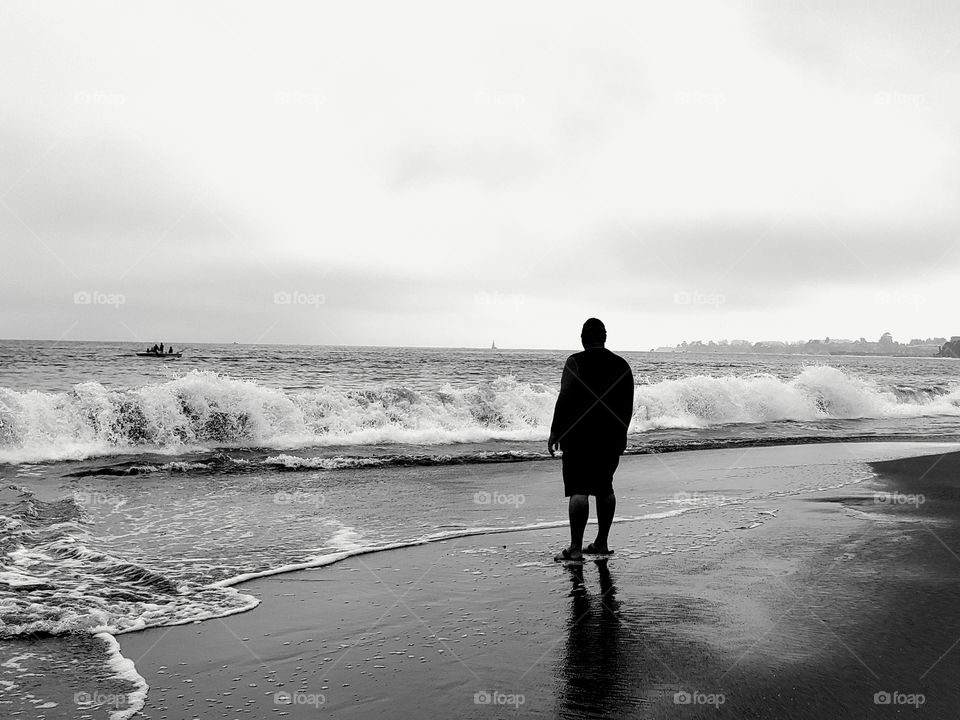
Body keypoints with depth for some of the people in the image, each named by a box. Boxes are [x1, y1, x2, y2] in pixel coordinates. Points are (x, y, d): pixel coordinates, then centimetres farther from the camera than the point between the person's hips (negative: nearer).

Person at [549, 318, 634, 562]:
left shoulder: (576, 362, -8)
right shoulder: (622, 365, 9)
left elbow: (565, 400, -14)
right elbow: (628, 406, 13)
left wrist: (555, 431, -8)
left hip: (580, 437, -6)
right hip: (612, 437, 6)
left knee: (579, 490, -7)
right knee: (604, 488, 15)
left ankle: (575, 548, -9)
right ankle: (601, 542, 21)